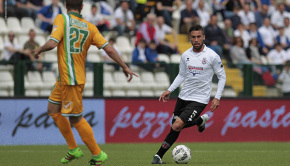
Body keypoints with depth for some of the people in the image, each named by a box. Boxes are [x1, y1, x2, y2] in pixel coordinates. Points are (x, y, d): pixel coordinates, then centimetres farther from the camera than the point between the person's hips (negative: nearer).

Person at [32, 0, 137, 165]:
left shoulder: (62, 19, -11)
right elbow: (109, 48, -1)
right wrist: (125, 66, 7)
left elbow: (52, 43, -22)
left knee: (76, 119, 1)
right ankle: (73, 150, 25)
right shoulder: (90, 27, 4)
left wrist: (39, 49, -1)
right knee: (53, 110, 18)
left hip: (71, 80, -7)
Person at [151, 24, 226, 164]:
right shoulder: (186, 55, 3)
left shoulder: (212, 56, -10)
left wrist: (217, 97, -9)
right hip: (184, 96, 6)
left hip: (199, 99, -6)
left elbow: (222, 77, -2)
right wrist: (169, 90, 6)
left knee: (177, 126, -17)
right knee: (175, 125, 10)